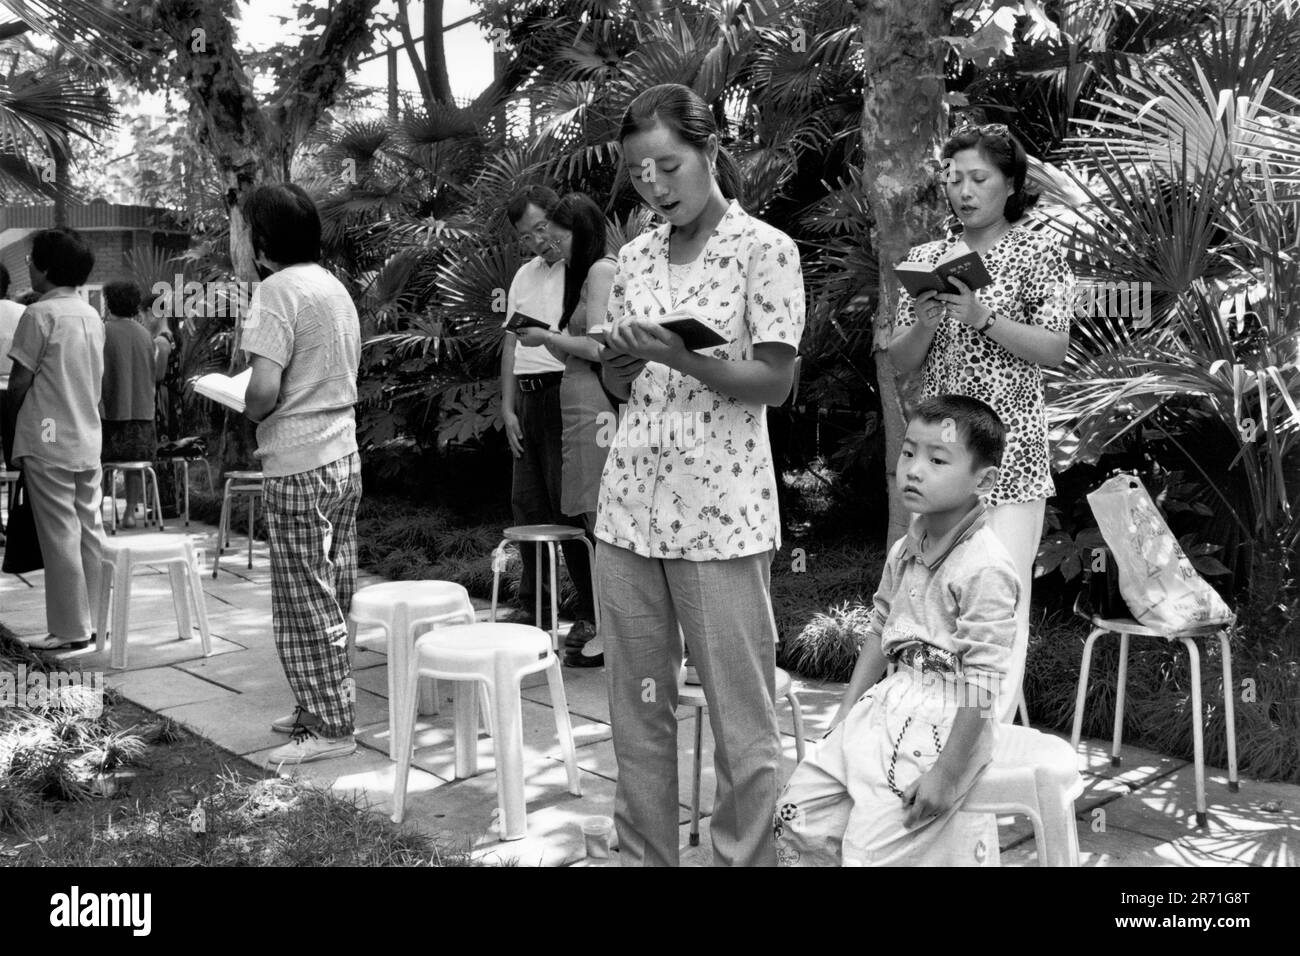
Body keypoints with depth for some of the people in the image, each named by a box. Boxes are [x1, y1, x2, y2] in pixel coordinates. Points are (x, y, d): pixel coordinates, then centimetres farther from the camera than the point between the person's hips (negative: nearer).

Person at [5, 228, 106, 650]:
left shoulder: (40, 313, -11)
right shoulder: (92, 315, 10)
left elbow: (19, 382, -9)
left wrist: (12, 416, 7)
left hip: (48, 441, -7)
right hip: (88, 440, 7)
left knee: (59, 535, -2)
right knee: (90, 531, 10)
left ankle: (70, 630, 3)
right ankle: (98, 620, 16)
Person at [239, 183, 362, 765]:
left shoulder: (277, 290, -13)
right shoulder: (335, 287, 12)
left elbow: (264, 391, -22)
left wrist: (248, 411, -1)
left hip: (298, 469, -8)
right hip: (344, 458, 8)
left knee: (305, 605, 0)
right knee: (331, 600, 14)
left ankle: (330, 729, 7)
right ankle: (320, 709, 24)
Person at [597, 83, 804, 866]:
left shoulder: (765, 249, -4)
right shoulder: (635, 258, 12)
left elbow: (777, 383, -8)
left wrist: (685, 360, -21)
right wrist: (623, 359, -7)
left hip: (722, 513, -5)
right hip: (630, 505, 5)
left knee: (740, 717, 3)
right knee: (637, 709, 12)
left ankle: (745, 857, 19)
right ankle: (645, 856, 27)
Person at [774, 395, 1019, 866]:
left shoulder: (985, 568, -20)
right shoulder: (906, 548, 6)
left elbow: (982, 681, -21)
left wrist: (947, 773, -19)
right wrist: (845, 713, 13)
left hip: (944, 718, -8)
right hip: (891, 702, 8)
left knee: (868, 851, -9)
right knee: (796, 813, 4)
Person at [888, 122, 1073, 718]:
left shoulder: (1036, 254, 3)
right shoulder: (926, 259, 12)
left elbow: (1055, 350, -5)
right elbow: (900, 363, 10)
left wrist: (983, 316, -16)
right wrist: (924, 325, -10)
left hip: (1010, 446, -3)